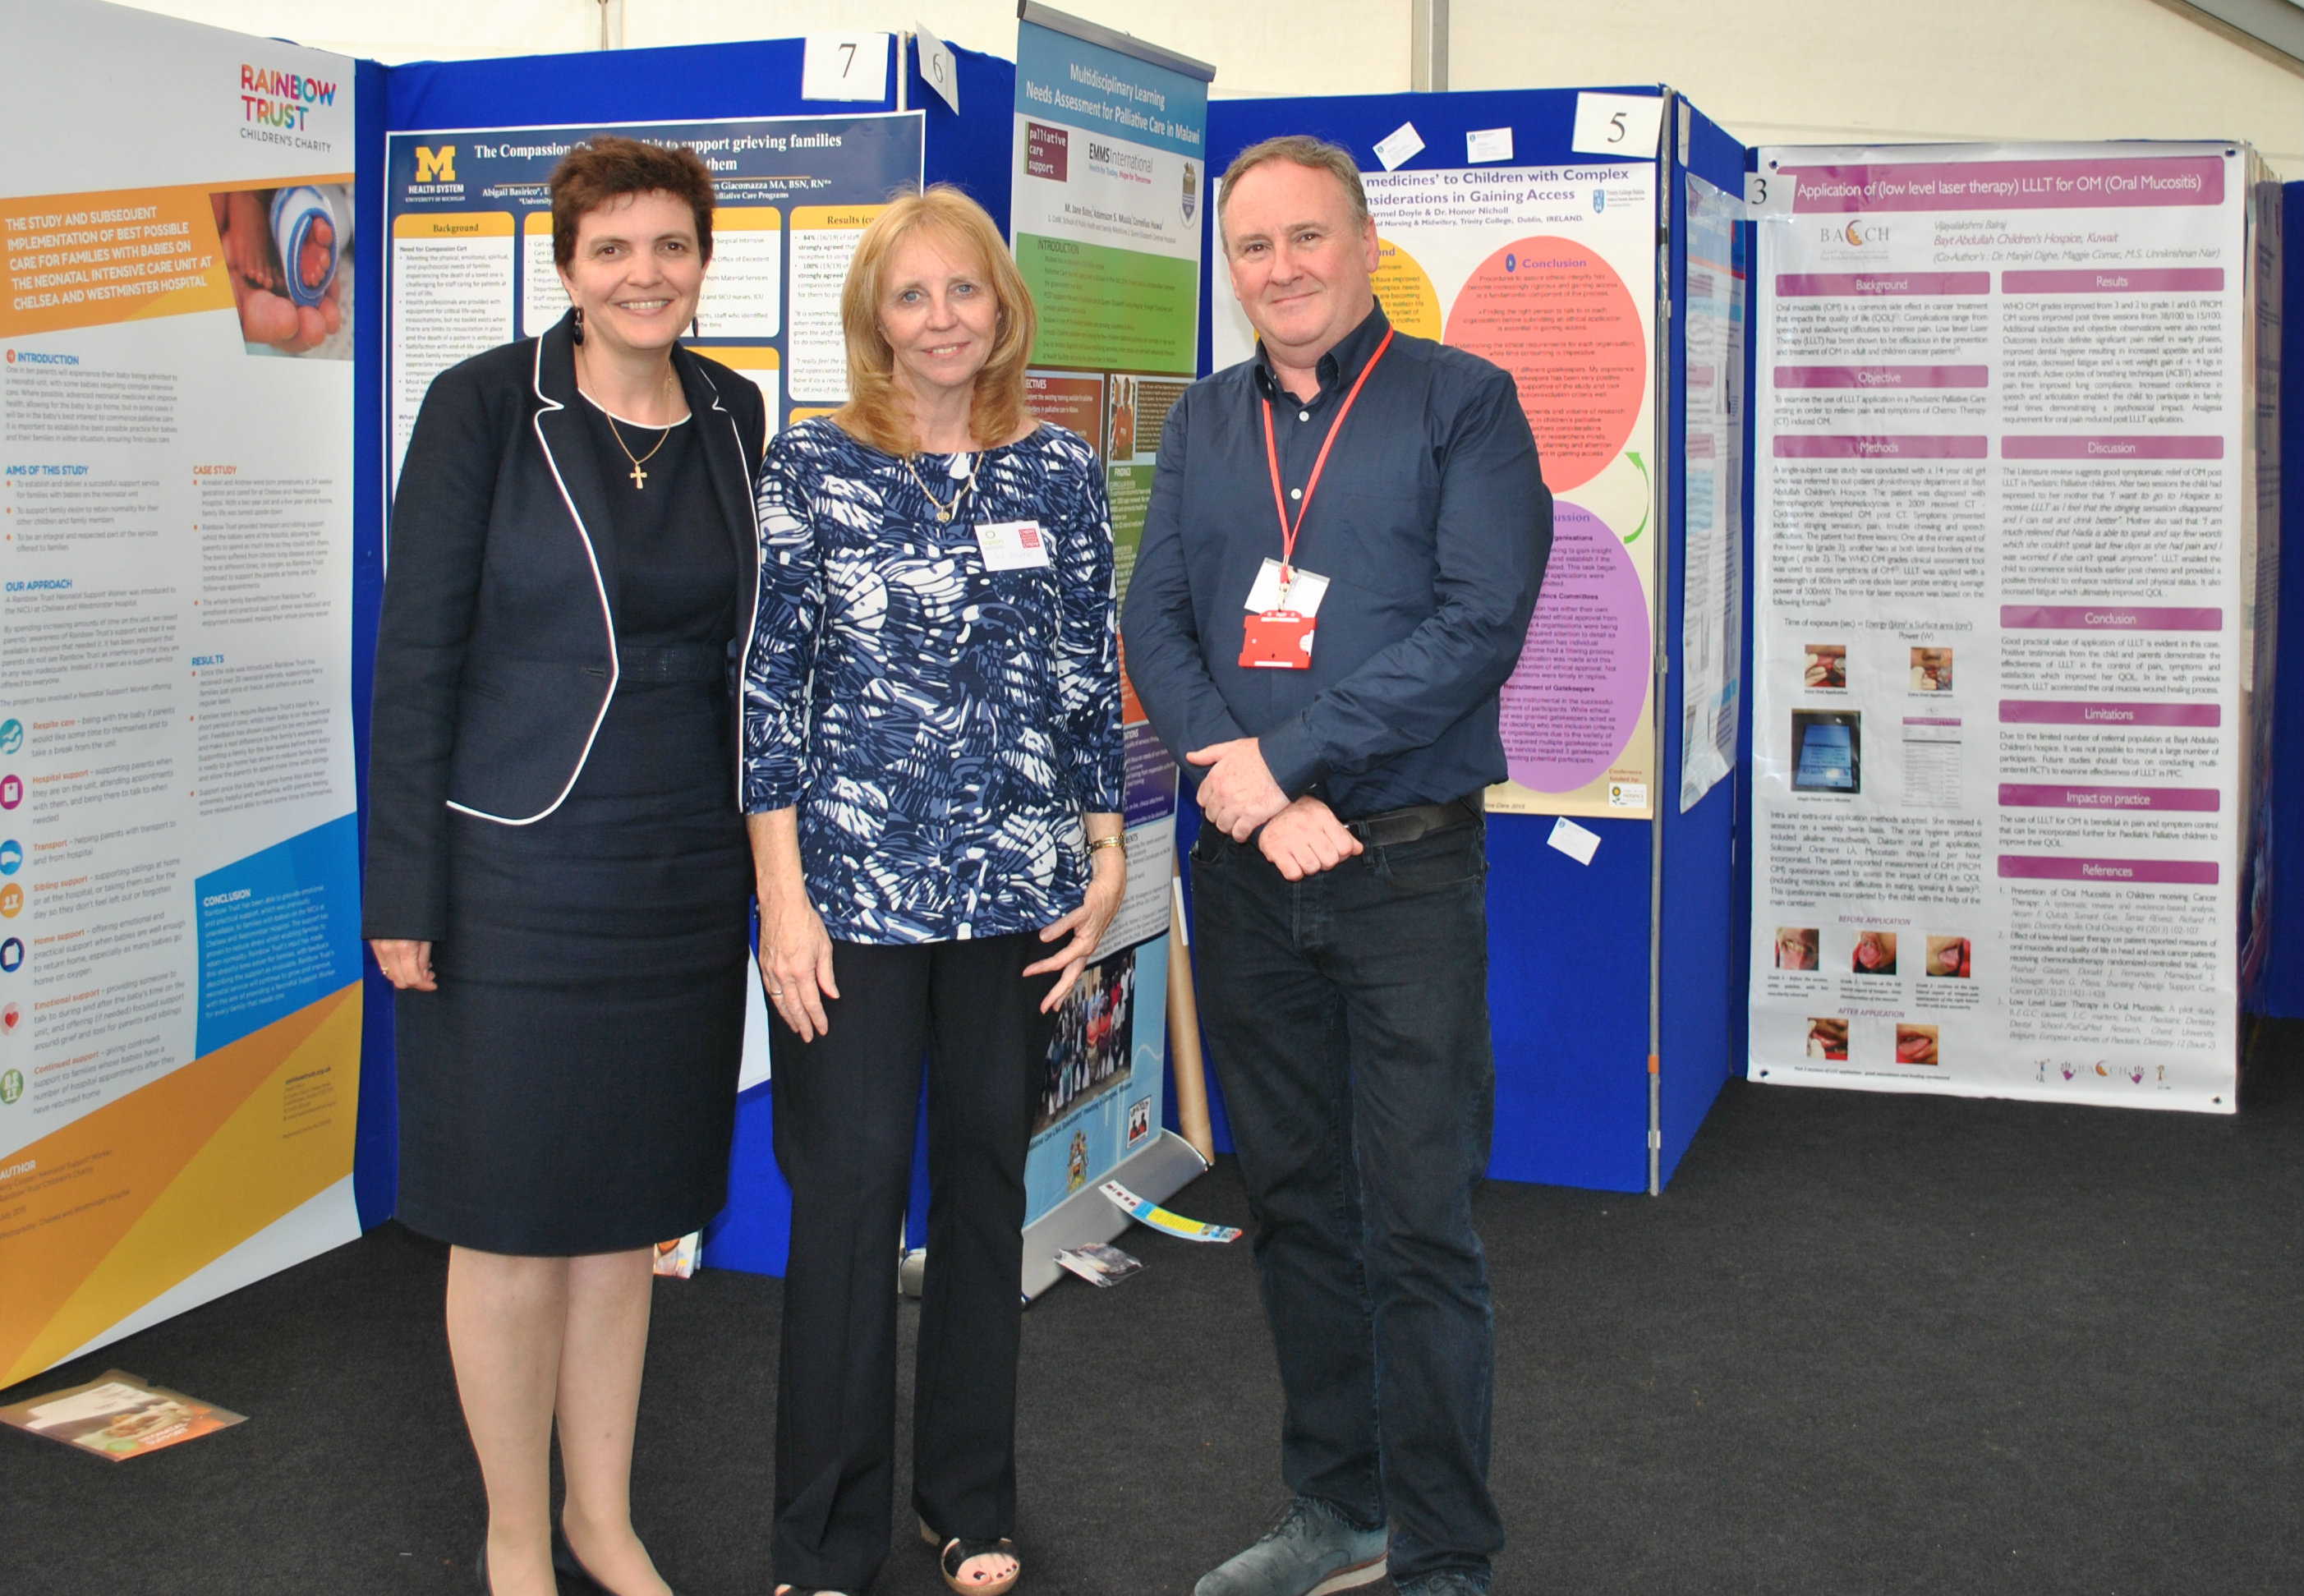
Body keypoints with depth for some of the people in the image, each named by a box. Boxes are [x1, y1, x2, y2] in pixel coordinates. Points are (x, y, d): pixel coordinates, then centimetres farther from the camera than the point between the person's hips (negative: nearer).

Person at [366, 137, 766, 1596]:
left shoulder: (735, 420, 6)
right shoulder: (487, 407, -8)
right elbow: (415, 654, -8)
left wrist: (765, 851, 11)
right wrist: (405, 889, -11)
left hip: (684, 874, 4)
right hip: (516, 869, -4)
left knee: (629, 1208, 14)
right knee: (514, 1214, 5)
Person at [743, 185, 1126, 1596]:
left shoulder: (1060, 469, 8)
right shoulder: (810, 466, 0)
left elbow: (1090, 673, 10)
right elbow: (767, 681, -2)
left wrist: (1107, 856, 5)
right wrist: (784, 897, -7)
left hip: (1017, 887, 3)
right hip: (853, 881, -2)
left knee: (986, 1177, 11)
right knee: (849, 1189, 0)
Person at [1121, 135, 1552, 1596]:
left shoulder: (1462, 402, -3)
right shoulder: (1205, 423, 13)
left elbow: (1479, 623, -13)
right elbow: (1155, 621, 6)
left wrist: (1281, 756, -16)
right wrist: (1248, 789, -11)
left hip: (1408, 867, -5)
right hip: (1247, 870, 5)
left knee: (1416, 1225, -3)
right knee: (1294, 1203, 13)